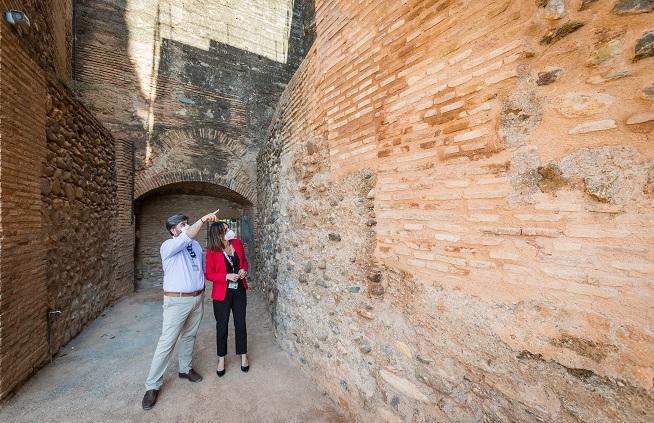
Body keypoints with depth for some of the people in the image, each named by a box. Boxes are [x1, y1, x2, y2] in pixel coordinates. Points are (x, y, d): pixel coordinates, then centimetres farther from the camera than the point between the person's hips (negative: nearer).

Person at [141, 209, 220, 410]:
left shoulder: (196, 245, 8)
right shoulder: (168, 246, -12)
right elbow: (187, 237, -33)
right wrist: (203, 219, -42)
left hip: (198, 298, 6)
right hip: (177, 300, -6)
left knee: (189, 335, 19)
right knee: (167, 342, 0)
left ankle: (185, 368, 37)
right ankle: (152, 385, 14)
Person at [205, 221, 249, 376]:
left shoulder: (238, 243, -5)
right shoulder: (212, 251, -16)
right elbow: (209, 274, -10)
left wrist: (244, 270, -11)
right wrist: (227, 276, -22)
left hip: (239, 290, 3)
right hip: (222, 293, -3)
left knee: (240, 323, 13)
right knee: (222, 325, 12)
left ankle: (243, 355, 31)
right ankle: (221, 359, 32)